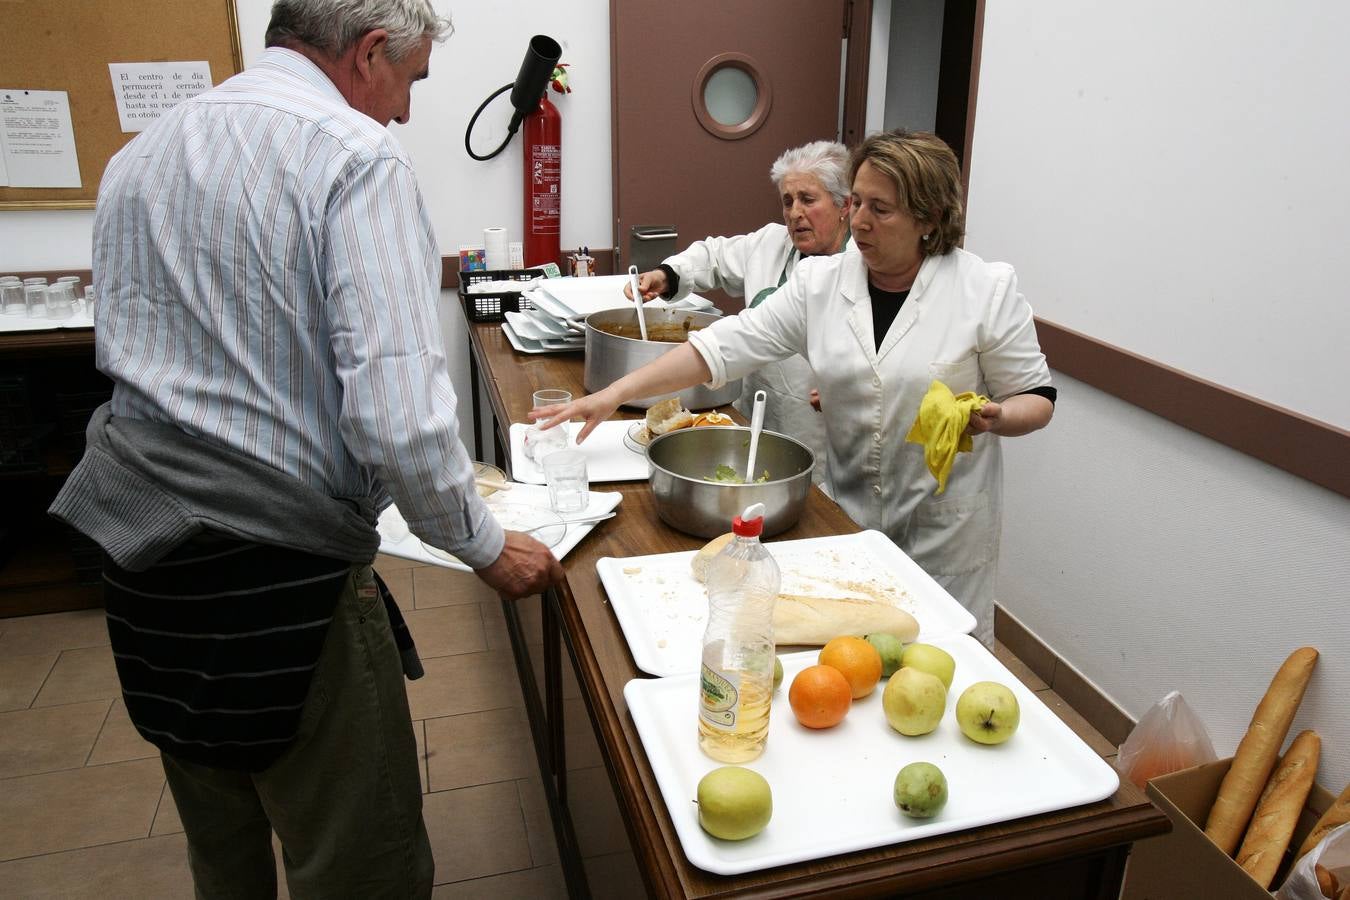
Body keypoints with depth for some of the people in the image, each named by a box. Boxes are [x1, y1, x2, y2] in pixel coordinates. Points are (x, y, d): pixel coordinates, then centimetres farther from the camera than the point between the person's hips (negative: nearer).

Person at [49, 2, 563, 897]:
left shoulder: (136, 157, 11)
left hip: (139, 552, 9)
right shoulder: (358, 158, -13)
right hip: (276, 571, -8)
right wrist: (486, 546, -7)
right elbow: (400, 417, -23)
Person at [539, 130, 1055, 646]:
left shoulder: (986, 290, -10)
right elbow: (727, 345, -7)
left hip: (945, 530, -2)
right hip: (848, 517, 3)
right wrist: (616, 393, -15)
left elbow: (1036, 398, -2)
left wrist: (991, 418, -25)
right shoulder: (820, 283, -2)